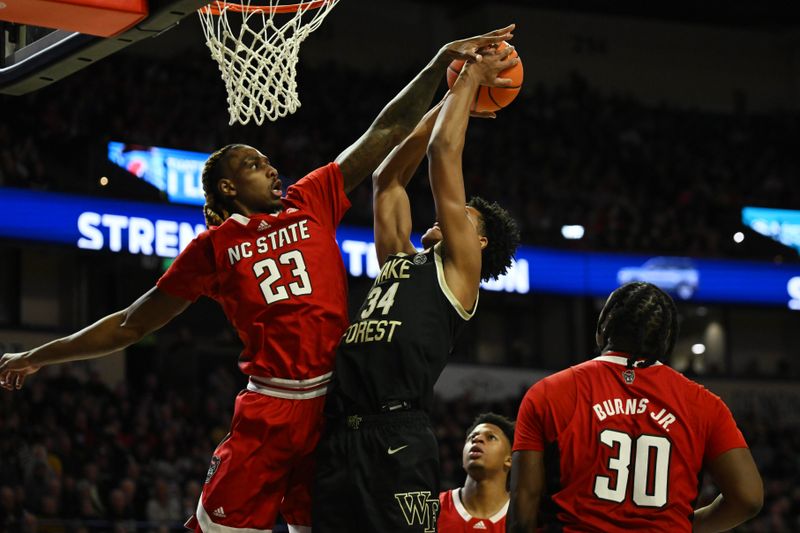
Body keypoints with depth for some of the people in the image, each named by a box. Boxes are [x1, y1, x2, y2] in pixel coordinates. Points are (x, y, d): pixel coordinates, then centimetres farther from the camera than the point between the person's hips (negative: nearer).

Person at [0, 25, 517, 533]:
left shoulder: (313, 202, 13)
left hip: (335, 404, 2)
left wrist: (442, 61, 4)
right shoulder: (213, 247, 10)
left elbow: (388, 131, 12)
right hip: (269, 408, -2)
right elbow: (132, 324, 17)